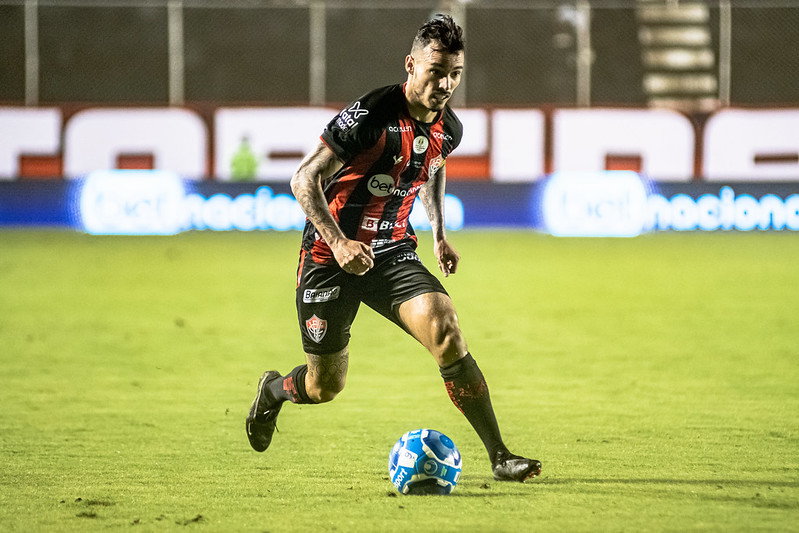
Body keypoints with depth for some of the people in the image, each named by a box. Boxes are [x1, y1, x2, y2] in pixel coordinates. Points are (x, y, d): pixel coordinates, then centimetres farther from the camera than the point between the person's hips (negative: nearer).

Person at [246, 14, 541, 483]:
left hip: (393, 251, 4)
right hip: (331, 253, -4)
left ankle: (499, 457, -19)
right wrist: (338, 242, -29)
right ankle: (274, 391, 44)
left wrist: (439, 234, 17)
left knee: (447, 333, -21)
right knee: (325, 386, 6)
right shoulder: (370, 116, -21)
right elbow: (304, 180, -19)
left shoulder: (448, 129, 0)